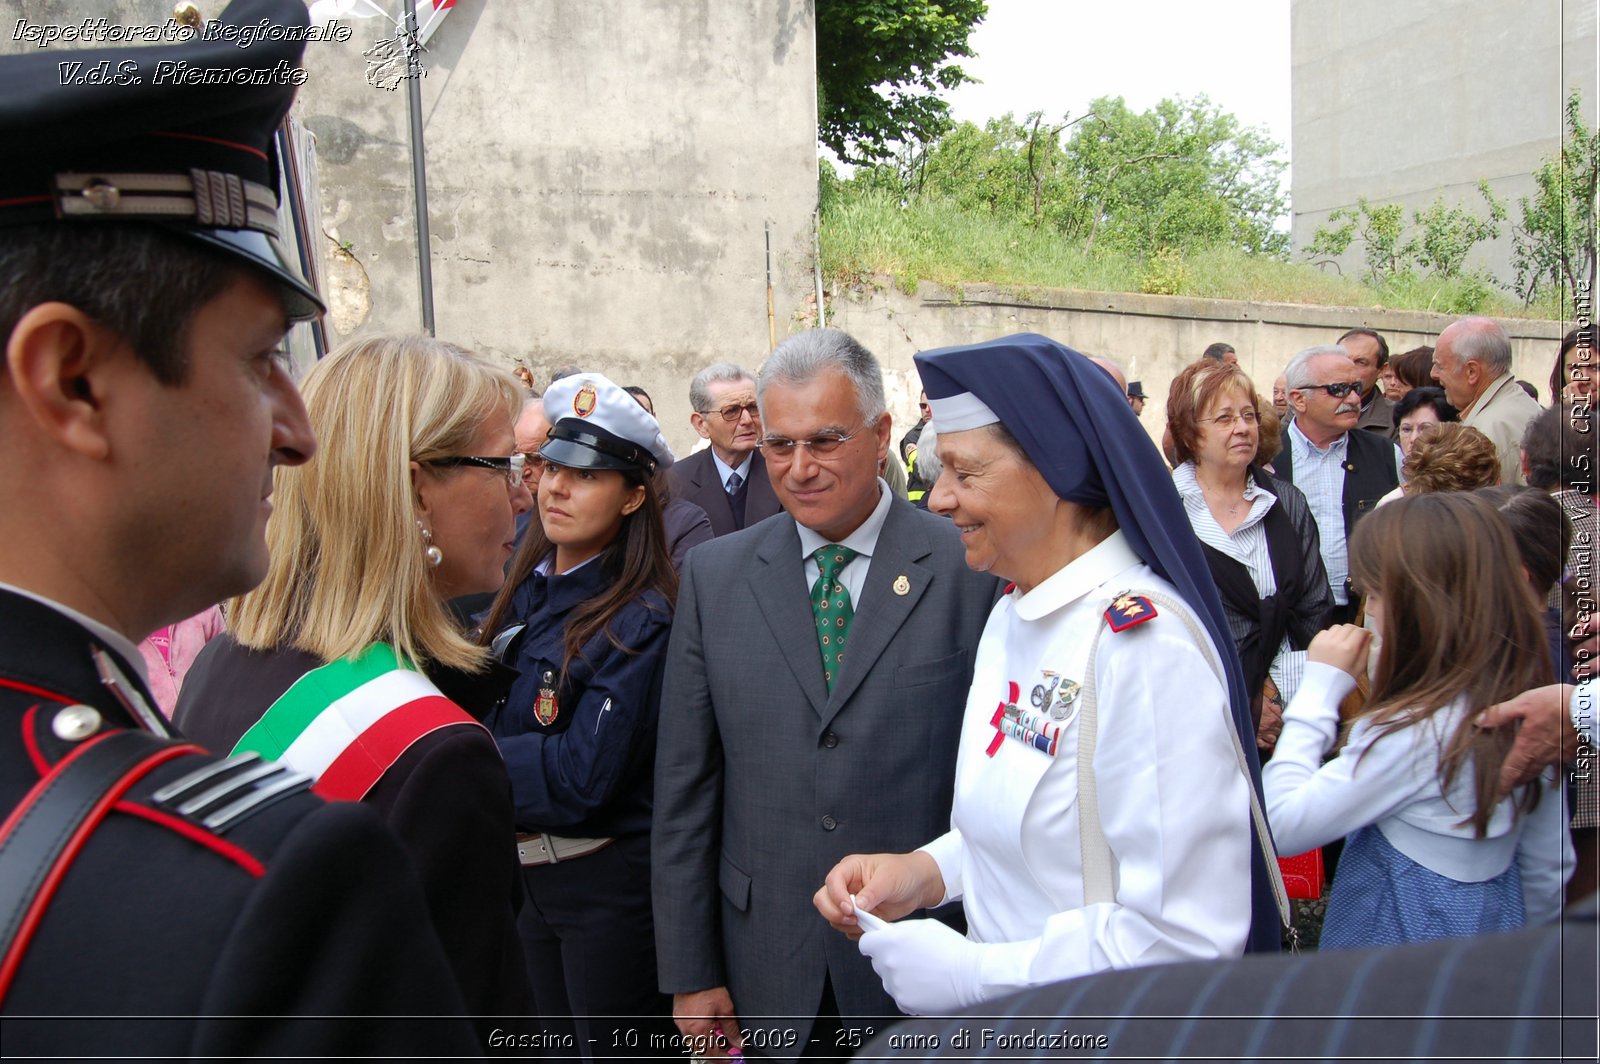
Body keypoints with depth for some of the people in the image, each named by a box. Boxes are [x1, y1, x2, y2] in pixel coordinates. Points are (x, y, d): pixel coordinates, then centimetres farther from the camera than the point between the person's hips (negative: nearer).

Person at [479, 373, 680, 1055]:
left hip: (606, 878, -7)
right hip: (525, 869, 7)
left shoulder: (640, 620, -21)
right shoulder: (526, 588, 2)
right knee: (553, 1045, 24)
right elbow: (490, 714, 7)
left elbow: (583, 776, -24)